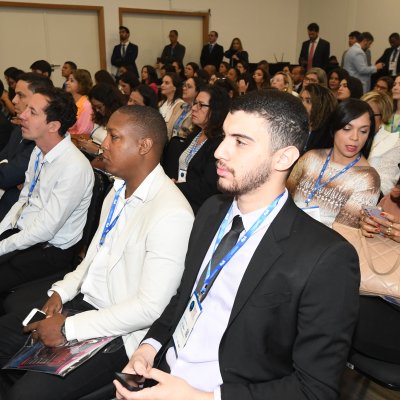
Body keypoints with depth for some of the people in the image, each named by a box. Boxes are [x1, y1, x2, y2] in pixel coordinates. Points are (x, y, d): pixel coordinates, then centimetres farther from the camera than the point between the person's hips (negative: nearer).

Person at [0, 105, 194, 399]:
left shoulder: (172, 214, -25)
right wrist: (62, 291, 0)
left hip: (118, 331, -8)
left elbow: (151, 308, -24)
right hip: (84, 300, 8)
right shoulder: (119, 189, 4)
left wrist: (68, 328, -18)